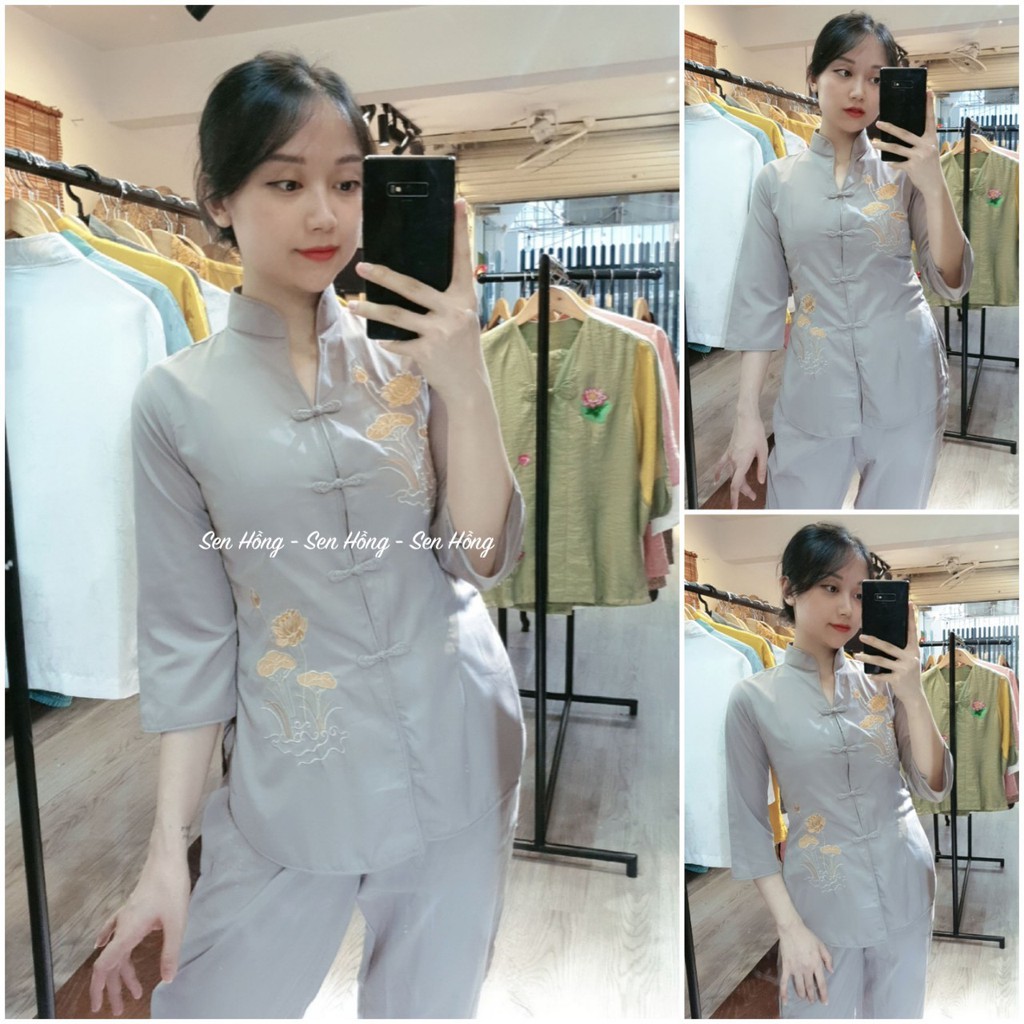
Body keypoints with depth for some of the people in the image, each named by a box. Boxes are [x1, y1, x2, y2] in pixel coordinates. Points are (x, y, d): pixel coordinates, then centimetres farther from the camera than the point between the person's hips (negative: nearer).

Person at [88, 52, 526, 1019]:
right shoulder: (178, 399, -5)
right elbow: (188, 635, -3)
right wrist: (166, 851, -3)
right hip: (290, 788, -1)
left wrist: (466, 384, -23)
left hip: (460, 755, 2)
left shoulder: (411, 348, -3)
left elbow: (483, 557, -9)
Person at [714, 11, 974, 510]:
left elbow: (952, 282, -2)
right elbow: (759, 300, 0)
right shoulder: (776, 180, 3)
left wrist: (934, 185, -16)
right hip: (813, 394, 0)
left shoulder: (904, 170, 3)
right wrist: (746, 413, -6)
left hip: (905, 387, 1)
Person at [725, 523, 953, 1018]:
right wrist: (789, 927, -10)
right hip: (822, 902, -3)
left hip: (907, 889, 3)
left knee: (900, 1012, 19)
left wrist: (913, 695, -18)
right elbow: (747, 824, -7)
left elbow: (934, 786, -4)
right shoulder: (754, 698, -11)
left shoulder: (883, 679, -3)